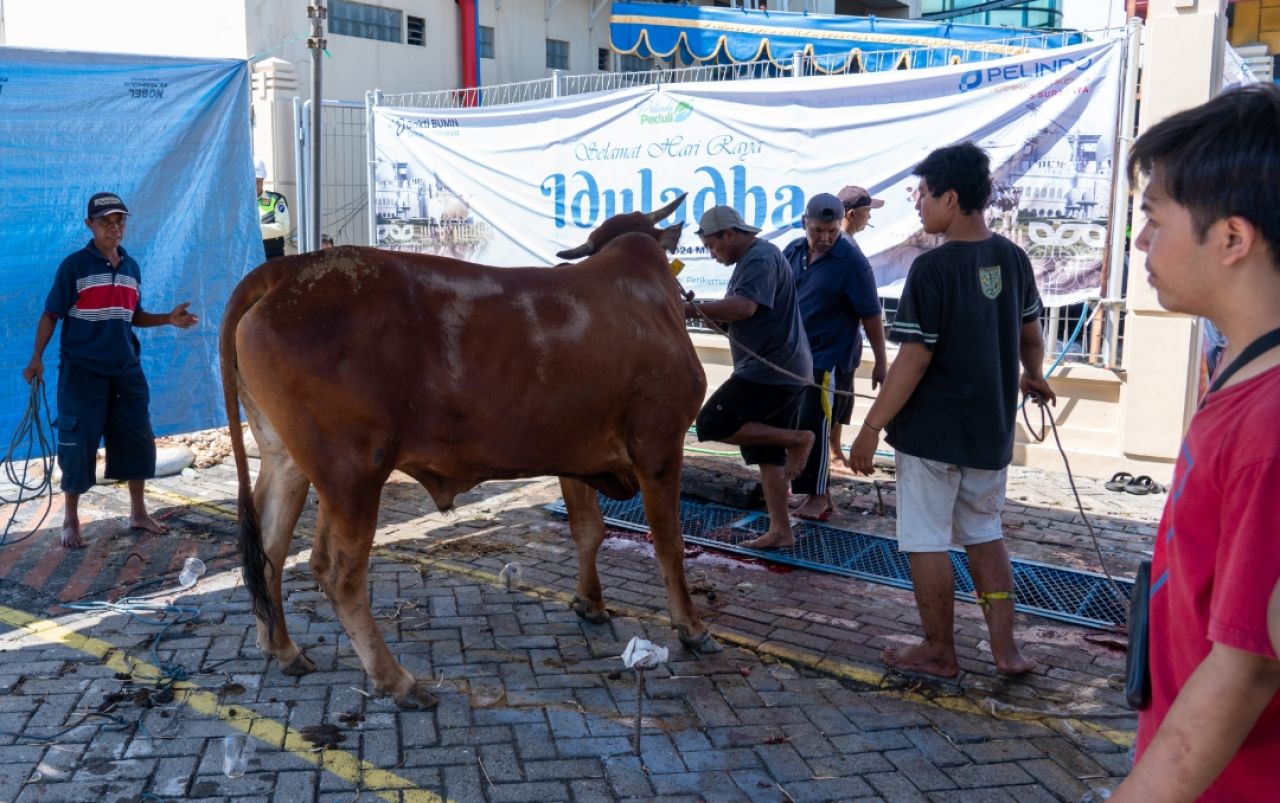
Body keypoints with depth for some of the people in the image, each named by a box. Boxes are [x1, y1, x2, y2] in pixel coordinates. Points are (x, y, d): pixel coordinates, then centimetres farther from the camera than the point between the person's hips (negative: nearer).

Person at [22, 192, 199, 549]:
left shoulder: (131, 267, 9)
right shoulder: (74, 266, -8)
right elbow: (51, 315, -8)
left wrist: (168, 318, 0)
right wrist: (37, 357, -18)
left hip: (126, 371, 6)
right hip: (82, 373, -5)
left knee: (137, 441, 10)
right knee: (78, 445, 0)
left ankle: (138, 512, 25)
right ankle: (70, 521, 14)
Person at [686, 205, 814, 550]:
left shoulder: (760, 257, -13)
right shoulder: (753, 259, 20)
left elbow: (744, 306, -29)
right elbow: (739, 310, 21)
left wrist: (695, 309, -25)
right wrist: (704, 311, 4)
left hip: (770, 370, -11)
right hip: (781, 371, 11)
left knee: (711, 424, -11)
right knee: (767, 453, 11)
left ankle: (795, 439, -8)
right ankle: (780, 530, 13)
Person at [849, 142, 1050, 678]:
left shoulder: (933, 268, -18)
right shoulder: (1012, 259, 3)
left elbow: (913, 359, -20)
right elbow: (1030, 331, 17)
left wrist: (872, 427, -14)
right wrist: (1032, 376, 37)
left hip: (932, 432, -7)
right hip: (991, 430, 7)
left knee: (927, 541, 6)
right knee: (984, 534, 19)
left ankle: (939, 652, 17)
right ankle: (1004, 649, 19)